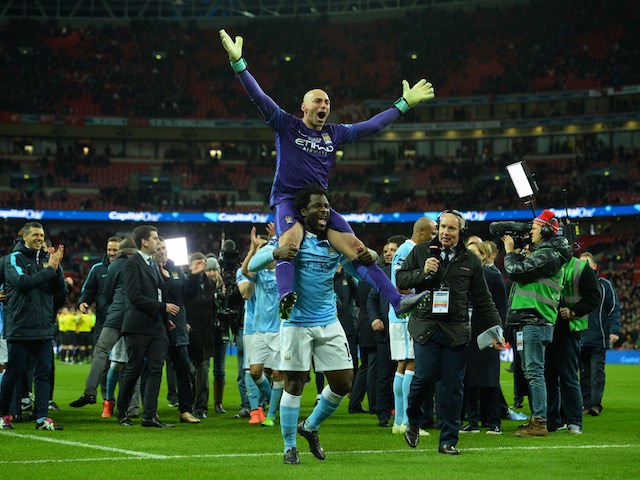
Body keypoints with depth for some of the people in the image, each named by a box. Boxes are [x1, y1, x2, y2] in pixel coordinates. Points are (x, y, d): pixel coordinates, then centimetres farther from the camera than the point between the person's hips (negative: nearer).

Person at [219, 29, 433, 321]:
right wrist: (238, 62, -17)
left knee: (356, 247, -7)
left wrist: (404, 103, 25)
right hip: (287, 200, -5)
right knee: (290, 239, -36)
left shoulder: (335, 134, 15)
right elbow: (259, 97, -6)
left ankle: (396, 300, -12)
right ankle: (285, 297, -55)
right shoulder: (287, 126, 3)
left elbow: (372, 125, 23)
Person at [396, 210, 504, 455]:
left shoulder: (470, 261, 10)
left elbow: (483, 300, 14)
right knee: (425, 376, -12)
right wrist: (422, 273, -7)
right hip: (426, 325, -1)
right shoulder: (421, 252, 8)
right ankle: (413, 421, 17)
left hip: (456, 331, 1)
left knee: (452, 385, -1)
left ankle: (448, 440, 8)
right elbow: (400, 279, 10)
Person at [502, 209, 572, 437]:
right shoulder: (543, 253, 20)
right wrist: (516, 253, 16)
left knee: (534, 371, -12)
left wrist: (510, 251, 0)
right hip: (528, 321, 11)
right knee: (531, 371, 13)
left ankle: (539, 422, -13)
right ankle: (536, 419, 18)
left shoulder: (548, 255, -13)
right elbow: (523, 270, 24)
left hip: (536, 321, -11)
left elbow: (517, 270, -16)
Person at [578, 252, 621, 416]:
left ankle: (595, 404, -12)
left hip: (599, 338, -4)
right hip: (580, 339, 4)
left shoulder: (604, 285, 3)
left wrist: (614, 330, -11)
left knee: (597, 371, -9)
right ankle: (585, 403, 8)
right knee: (584, 372, 5)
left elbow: (614, 309, 0)